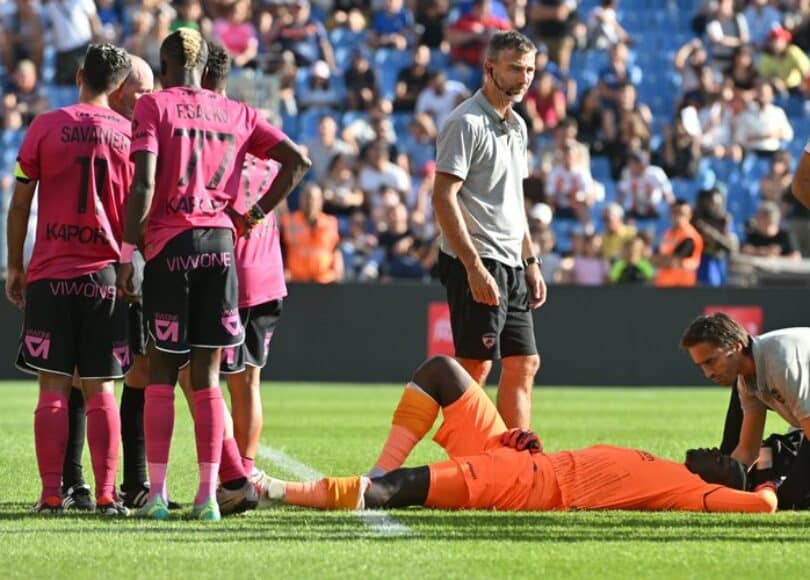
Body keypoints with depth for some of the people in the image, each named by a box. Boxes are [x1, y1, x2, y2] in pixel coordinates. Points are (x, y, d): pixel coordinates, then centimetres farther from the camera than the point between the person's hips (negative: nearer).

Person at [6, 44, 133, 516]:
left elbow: (20, 205, 1)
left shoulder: (46, 127, -1)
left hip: (50, 273, -1)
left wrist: (15, 266, 10)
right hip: (106, 276, 1)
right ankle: (106, 495, -2)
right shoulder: (130, 134, 2)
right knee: (100, 390, 4)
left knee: (53, 389, 0)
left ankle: (51, 495, -4)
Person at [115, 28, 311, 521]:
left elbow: (144, 186, -10)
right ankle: (208, 495, 1)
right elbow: (298, 162, 8)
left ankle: (157, 493, 0)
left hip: (169, 244, -3)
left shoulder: (153, 106, 0)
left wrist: (128, 253, -7)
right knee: (207, 376, 6)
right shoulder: (237, 114, 13)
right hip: (221, 241, 3)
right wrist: (256, 215, 11)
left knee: (161, 373, 3)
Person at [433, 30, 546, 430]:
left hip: (511, 265, 9)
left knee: (524, 365, 8)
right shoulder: (465, 123, -11)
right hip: (476, 265, -9)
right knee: (475, 366, -8)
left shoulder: (517, 126, 17)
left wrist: (531, 262, 20)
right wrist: (475, 268, -22)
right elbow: (444, 198, -17)